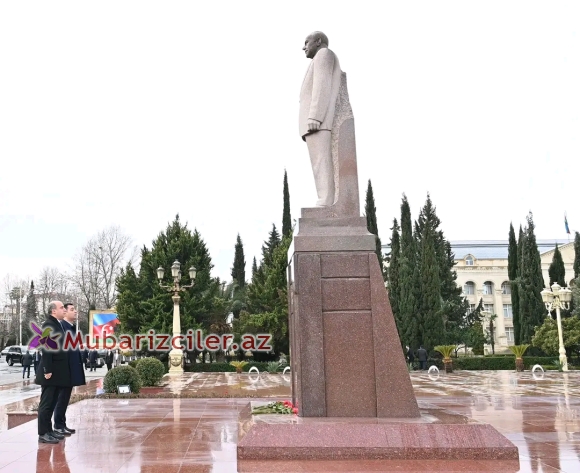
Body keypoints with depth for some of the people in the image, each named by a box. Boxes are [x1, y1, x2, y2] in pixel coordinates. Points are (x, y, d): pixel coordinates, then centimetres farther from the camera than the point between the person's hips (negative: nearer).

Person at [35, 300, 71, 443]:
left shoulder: (58, 324, 15)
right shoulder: (49, 324, -13)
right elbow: (46, 348, -19)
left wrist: (54, 370, 16)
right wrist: (47, 370, -22)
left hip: (58, 371, 9)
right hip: (51, 372, -9)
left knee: (52, 403, 13)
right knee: (46, 403, -3)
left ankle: (49, 430, 20)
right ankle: (43, 433, 1)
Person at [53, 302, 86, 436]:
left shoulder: (73, 328, 16)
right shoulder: (61, 326, -13)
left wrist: (79, 369, 17)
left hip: (72, 368, 9)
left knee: (65, 398, 13)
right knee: (62, 397, -3)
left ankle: (62, 424, 19)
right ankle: (58, 426, 4)